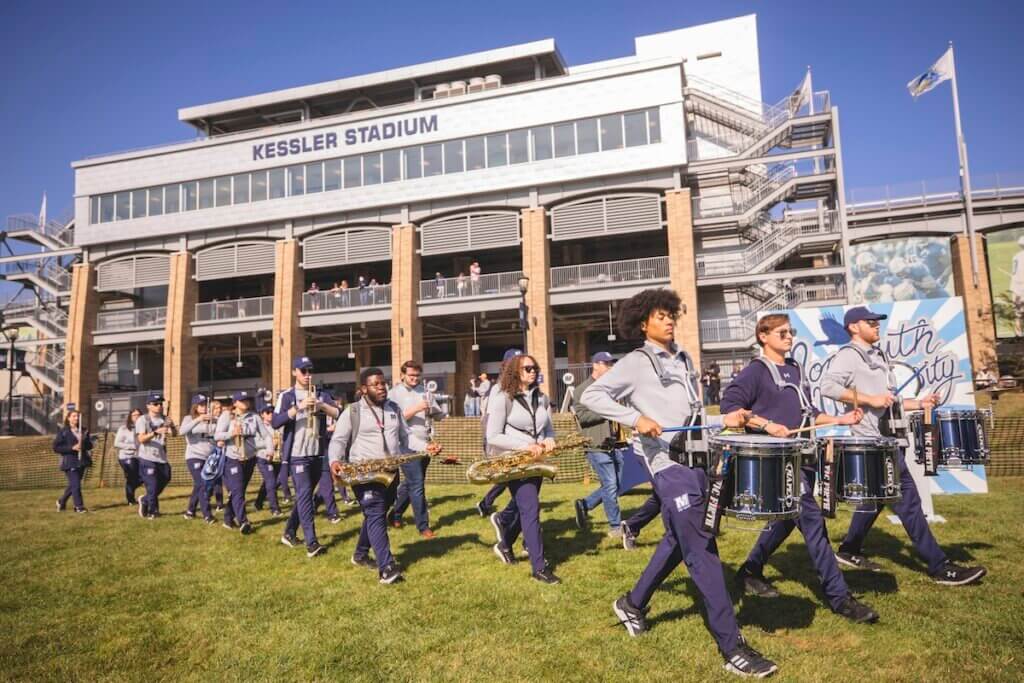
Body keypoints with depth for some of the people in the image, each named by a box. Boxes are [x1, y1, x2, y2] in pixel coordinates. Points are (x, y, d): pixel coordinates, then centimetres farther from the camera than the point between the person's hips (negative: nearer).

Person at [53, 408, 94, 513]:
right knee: (76, 485, -9)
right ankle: (79, 507, -2)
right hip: (69, 462, -5)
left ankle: (61, 501, 35)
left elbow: (90, 445, 10)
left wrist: (83, 444, -12)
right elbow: (56, 448, -7)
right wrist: (72, 448, -17)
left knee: (73, 485, 14)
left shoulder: (84, 431, 10)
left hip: (81, 461, 5)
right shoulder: (63, 432, -3)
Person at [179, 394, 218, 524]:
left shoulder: (211, 420, 8)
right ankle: (207, 515, -8)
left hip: (210, 458, 4)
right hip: (194, 457, -4)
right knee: (202, 484, -13)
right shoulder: (189, 418, -1)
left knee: (199, 486, 14)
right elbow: (182, 431, -21)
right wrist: (198, 419, -29)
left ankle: (190, 511, 32)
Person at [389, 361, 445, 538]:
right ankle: (423, 525, 2)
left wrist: (431, 409, -12)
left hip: (425, 445, 6)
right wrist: (416, 409, -22)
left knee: (410, 483, 17)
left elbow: (441, 415, 9)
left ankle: (395, 515, 33)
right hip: (409, 445, -6)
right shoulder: (395, 393, -3)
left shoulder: (424, 391, 12)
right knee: (417, 485, -6)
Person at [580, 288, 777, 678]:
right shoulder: (637, 363, -5)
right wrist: (636, 418, -19)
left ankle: (633, 603, 38)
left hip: (696, 459, 8)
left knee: (678, 540, 19)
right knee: (702, 549, -8)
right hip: (668, 463, -8)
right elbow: (591, 396, -11)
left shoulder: (684, 362, 16)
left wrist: (724, 420, 3)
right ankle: (732, 648, -1)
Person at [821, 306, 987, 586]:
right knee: (907, 499, -7)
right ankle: (940, 567, -1)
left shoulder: (879, 355, 19)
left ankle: (849, 551, 27)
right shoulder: (848, 355, -9)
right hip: (873, 439, -10)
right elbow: (828, 386, -24)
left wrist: (920, 404, 8)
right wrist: (870, 399, -22)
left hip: (886, 437, 10)